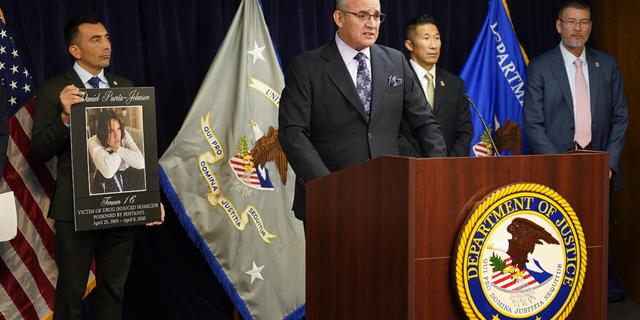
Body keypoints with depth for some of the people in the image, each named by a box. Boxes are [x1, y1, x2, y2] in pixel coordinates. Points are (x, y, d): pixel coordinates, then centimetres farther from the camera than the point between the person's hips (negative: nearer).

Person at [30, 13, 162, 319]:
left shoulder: (125, 86, 11)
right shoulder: (52, 90, -4)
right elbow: (40, 150, -8)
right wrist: (65, 116, -25)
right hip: (76, 210, -4)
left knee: (114, 290, 15)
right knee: (70, 295, 5)